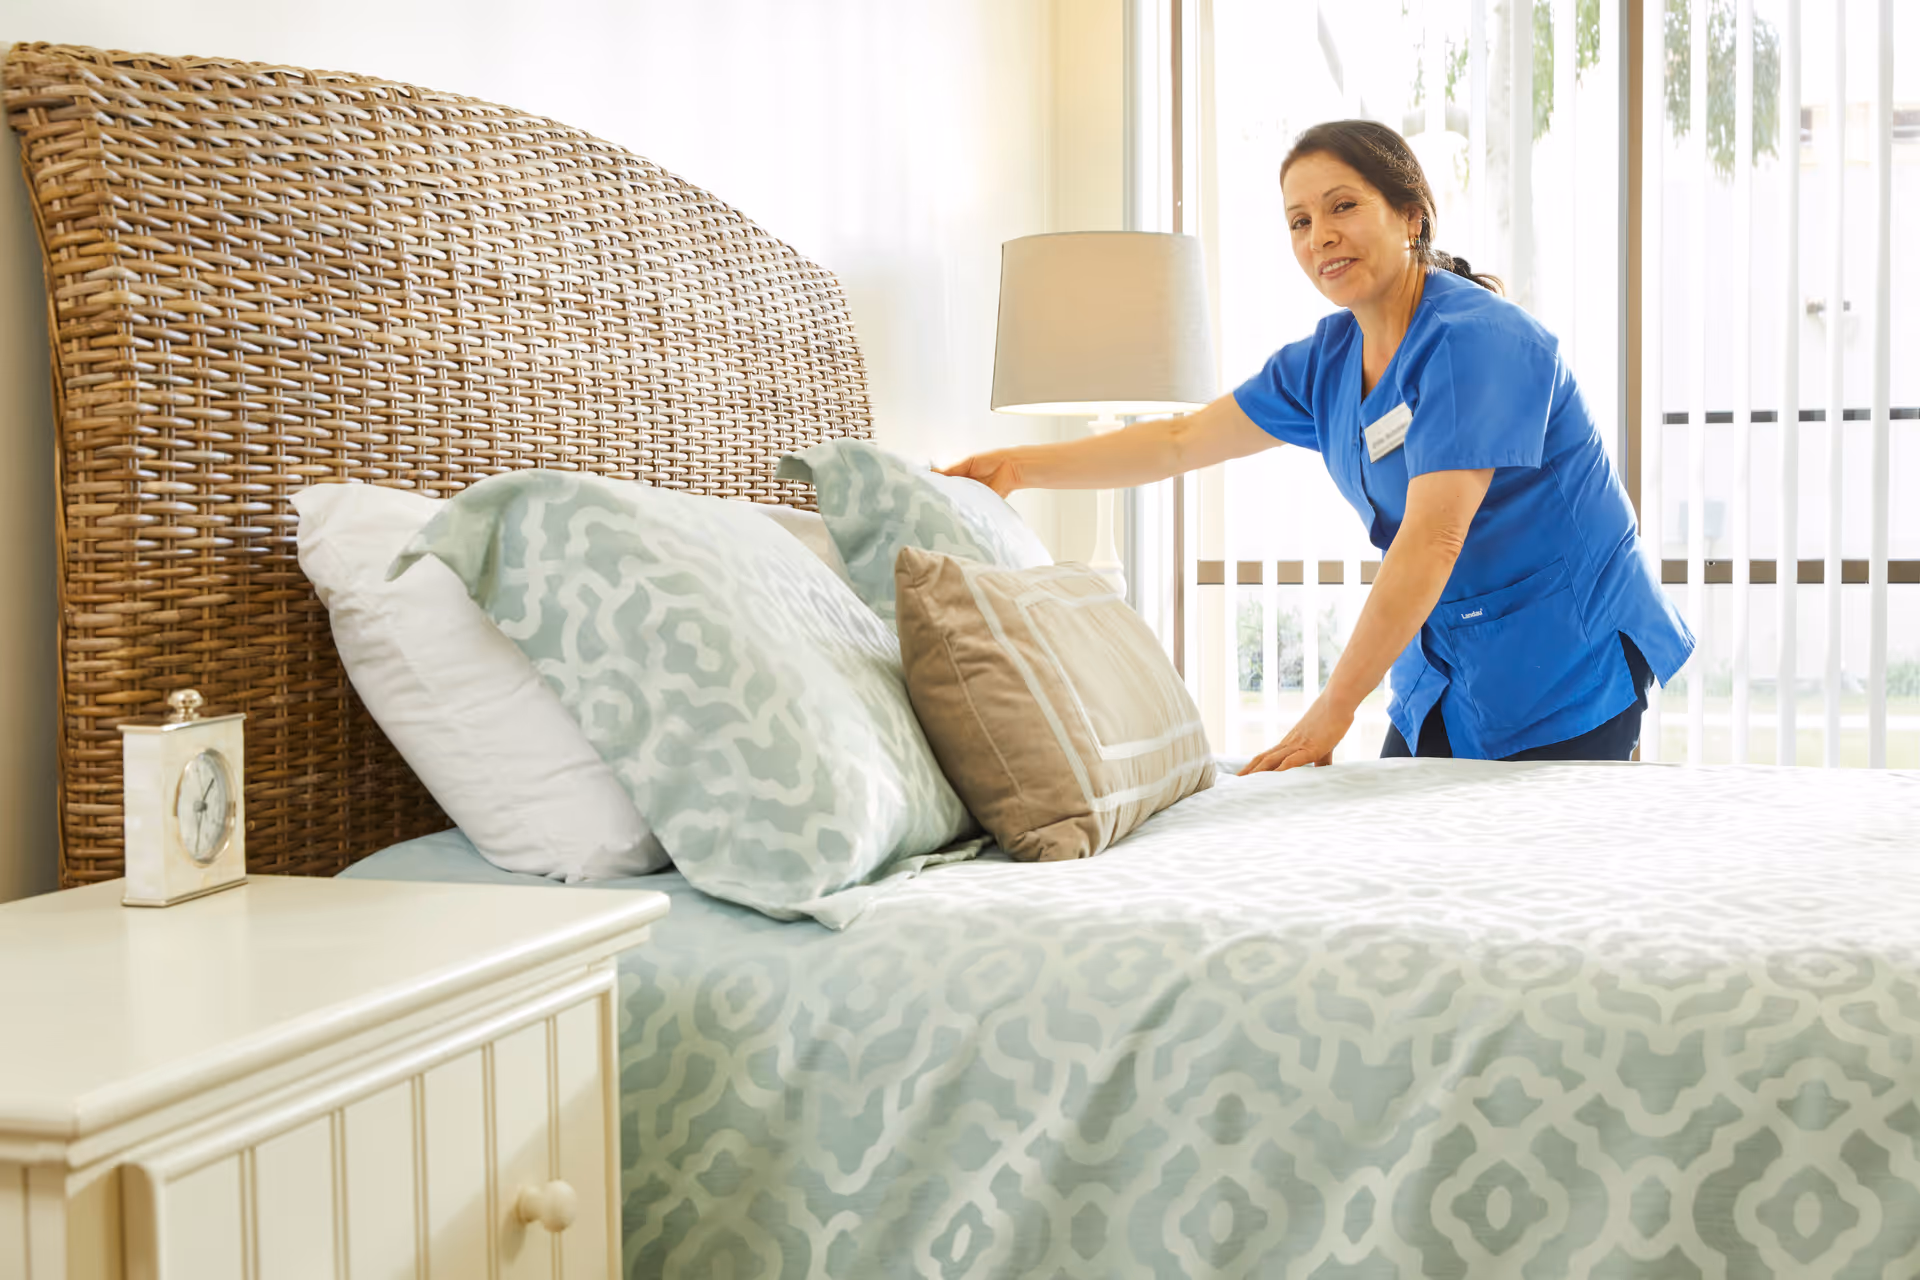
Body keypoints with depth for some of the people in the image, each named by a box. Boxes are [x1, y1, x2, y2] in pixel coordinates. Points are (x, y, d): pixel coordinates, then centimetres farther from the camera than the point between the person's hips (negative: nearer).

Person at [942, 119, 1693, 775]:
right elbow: (1180, 442, 11)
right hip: (1448, 660, 7)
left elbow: (1431, 541, -26)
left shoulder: (1474, 339, -21)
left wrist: (1333, 709, -25)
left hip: (1565, 658, -7)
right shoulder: (1325, 362, 5)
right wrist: (1020, 467, 1)